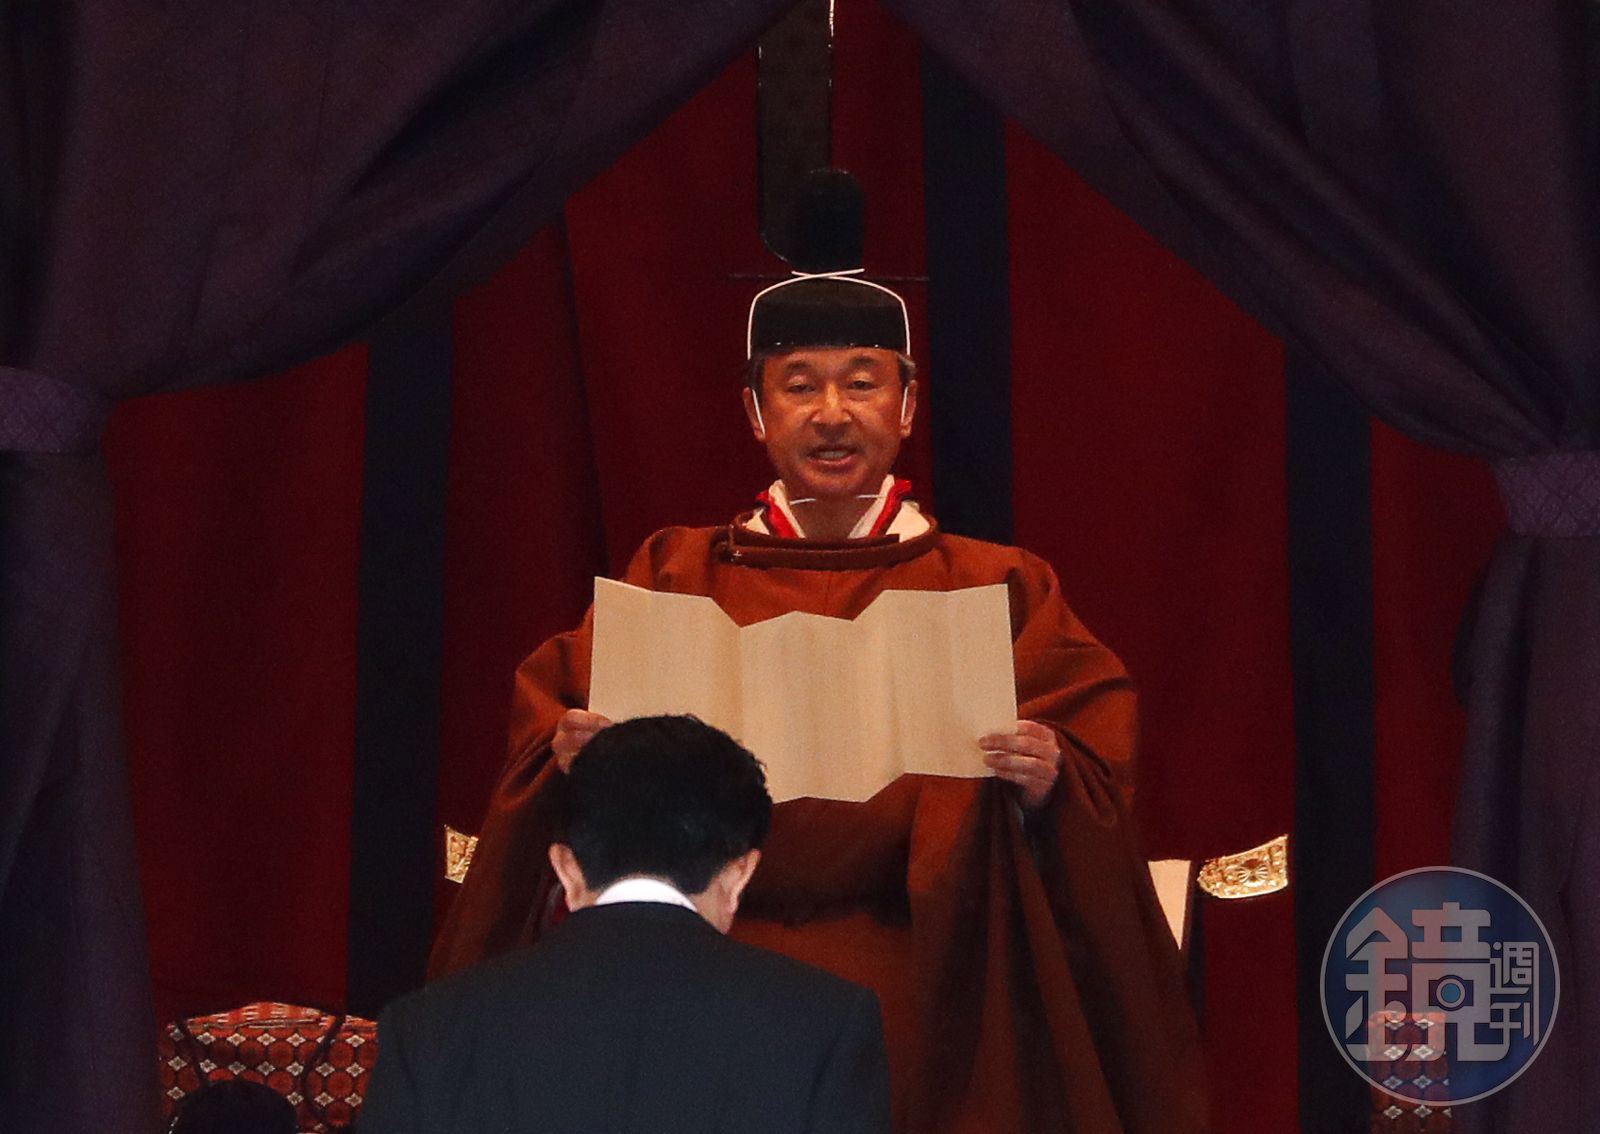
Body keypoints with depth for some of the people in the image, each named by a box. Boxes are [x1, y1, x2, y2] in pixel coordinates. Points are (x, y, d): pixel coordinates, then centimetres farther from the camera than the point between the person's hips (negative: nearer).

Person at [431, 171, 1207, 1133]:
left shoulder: (992, 591, 7)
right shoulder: (676, 578, 11)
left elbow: (1094, 777, 2)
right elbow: (551, 728, 7)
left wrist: (1046, 780, -20)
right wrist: (572, 757, -14)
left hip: (922, 1014, -1)